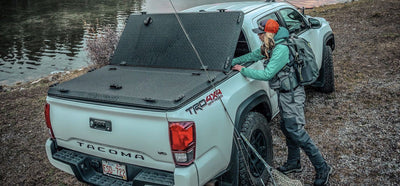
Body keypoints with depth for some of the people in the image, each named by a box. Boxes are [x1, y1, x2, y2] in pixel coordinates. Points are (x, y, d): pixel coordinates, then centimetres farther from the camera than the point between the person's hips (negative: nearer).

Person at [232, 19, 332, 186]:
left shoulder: (281, 50, -25)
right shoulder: (270, 47, 5)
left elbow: (267, 74, -28)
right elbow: (253, 56, 18)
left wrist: (243, 70, -19)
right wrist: (231, 63, 14)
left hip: (292, 95, -10)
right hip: (285, 93, 10)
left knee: (296, 132, -7)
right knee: (286, 128, 18)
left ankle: (322, 169, 4)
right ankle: (294, 163, 35)